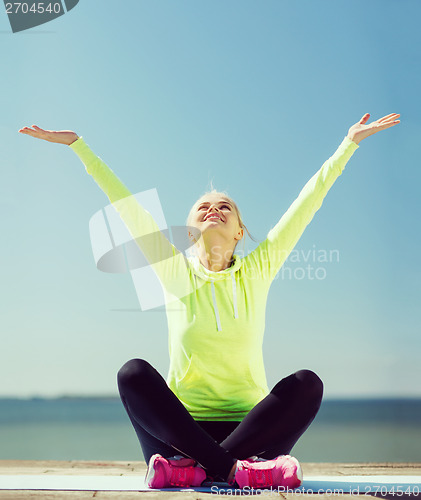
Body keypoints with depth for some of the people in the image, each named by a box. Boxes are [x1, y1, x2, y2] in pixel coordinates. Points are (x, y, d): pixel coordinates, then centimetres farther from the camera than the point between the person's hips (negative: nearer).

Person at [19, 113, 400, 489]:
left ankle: (195, 468, -31)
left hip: (249, 427, 1)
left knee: (307, 383, -25)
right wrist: (77, 144, 5)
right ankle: (233, 468, -34)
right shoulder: (175, 273, 5)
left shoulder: (257, 271, 5)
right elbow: (125, 204, 4)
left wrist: (350, 143, 8)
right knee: (134, 372, -26)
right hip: (184, 427, 0)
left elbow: (308, 201, 5)